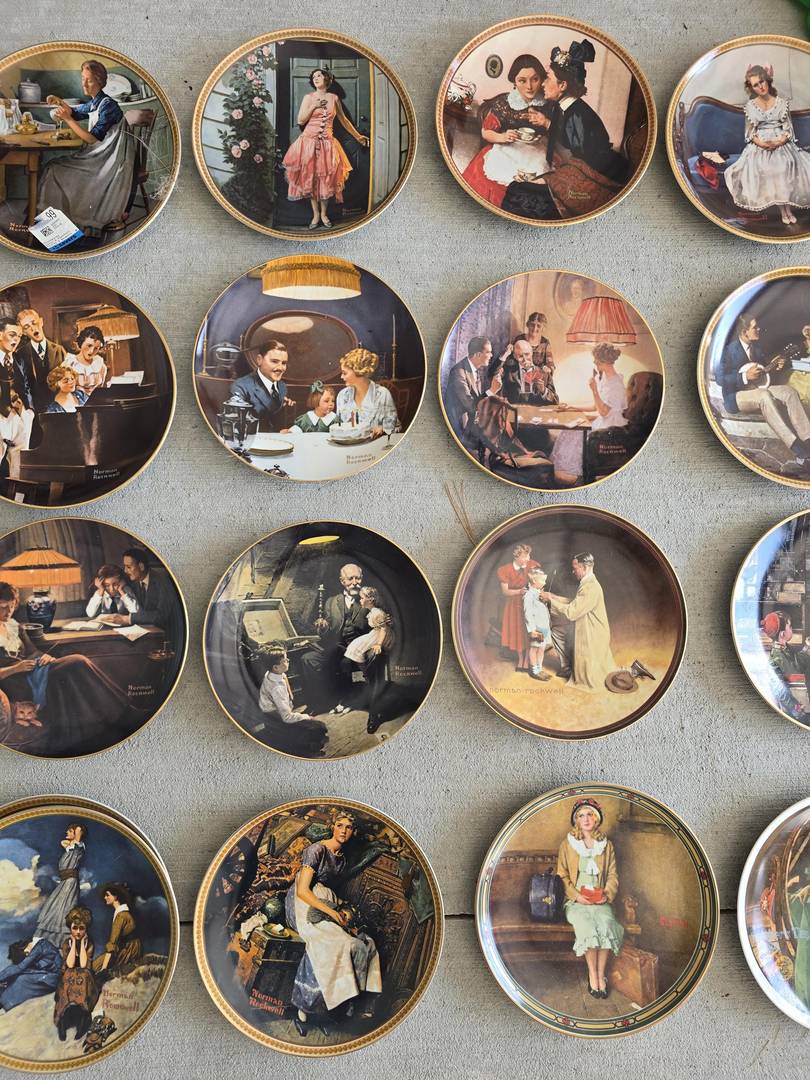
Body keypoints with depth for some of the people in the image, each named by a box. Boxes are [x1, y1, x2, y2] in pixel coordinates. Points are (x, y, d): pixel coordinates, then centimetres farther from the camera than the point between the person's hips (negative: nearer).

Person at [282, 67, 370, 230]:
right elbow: (300, 121, 0)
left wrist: (358, 136, 16)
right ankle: (315, 214, 4)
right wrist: (313, 107, -9)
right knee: (310, 177, -3)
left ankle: (324, 213, 10)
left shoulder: (334, 98, 8)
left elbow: (343, 120, 15)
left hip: (327, 142, 1)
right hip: (309, 141, -1)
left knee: (326, 178, -2)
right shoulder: (309, 97, 4)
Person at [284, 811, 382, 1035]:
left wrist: (343, 911, 3)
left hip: (329, 908, 8)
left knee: (366, 944, -18)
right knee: (341, 945, -30)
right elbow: (302, 890, -14)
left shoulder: (342, 859, 18)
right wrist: (332, 912, -18)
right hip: (307, 908, -8)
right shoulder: (316, 850, -6)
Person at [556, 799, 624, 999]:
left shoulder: (606, 845, 14)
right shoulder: (567, 845, 8)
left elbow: (613, 875, 11)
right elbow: (562, 876, 3)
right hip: (576, 901, -2)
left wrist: (607, 895, -8)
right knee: (587, 926, -32)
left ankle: (600, 974, -21)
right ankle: (593, 974, -20)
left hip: (600, 900, 2)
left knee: (607, 925, -30)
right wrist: (576, 896, -12)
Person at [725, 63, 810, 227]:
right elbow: (749, 132, 5)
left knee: (785, 177, -10)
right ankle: (783, 211, 3)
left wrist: (781, 140, -17)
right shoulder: (750, 106, 3)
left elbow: (788, 128, 2)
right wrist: (759, 141, -14)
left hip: (782, 145, 0)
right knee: (768, 179, -9)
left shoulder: (782, 102, 1)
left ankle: (788, 209, 2)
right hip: (760, 147, 0)